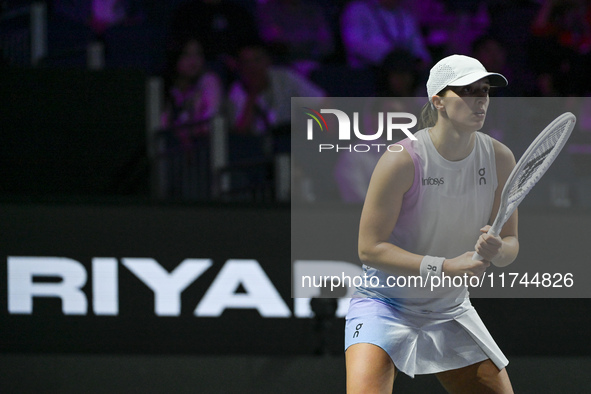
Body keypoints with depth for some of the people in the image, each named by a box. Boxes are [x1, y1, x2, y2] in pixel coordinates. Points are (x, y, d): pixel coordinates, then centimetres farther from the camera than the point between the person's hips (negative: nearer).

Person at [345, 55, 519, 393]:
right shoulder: (402, 161, -20)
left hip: (452, 311, 6)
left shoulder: (500, 159, -5)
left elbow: (511, 243, 2)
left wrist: (497, 251, -23)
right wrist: (443, 268, -28)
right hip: (385, 305, -6)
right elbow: (370, 248, -19)